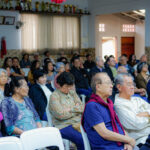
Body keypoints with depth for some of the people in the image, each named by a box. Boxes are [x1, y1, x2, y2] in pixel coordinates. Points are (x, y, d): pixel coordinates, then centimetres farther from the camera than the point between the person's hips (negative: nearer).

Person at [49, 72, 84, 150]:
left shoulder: (72, 92, 16)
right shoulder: (54, 96, -3)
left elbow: (82, 108, 12)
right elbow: (61, 115, -14)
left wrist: (71, 109, -8)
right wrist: (77, 111, 0)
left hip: (77, 123, 6)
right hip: (64, 126, -6)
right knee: (82, 139, -32)